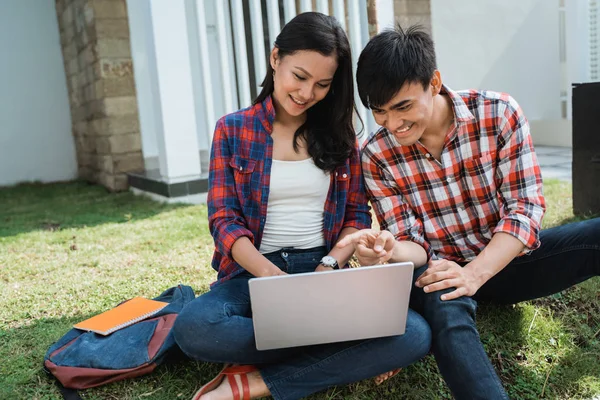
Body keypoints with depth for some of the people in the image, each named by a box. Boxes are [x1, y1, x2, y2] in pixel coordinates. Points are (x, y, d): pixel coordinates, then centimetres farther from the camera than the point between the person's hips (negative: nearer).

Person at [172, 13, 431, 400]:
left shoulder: (340, 134, 9)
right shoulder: (233, 130, 3)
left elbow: (358, 215, 8)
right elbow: (224, 219, -3)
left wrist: (330, 266, -12)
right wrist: (272, 275, -21)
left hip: (327, 268, 2)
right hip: (255, 272, -1)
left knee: (414, 335, -26)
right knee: (193, 327, -34)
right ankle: (334, 357, -16)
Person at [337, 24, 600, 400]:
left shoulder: (499, 114, -12)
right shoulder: (378, 155, -10)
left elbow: (525, 209, -15)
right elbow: (414, 244, -9)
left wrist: (475, 273, -29)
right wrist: (390, 251, -35)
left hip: (506, 258, 2)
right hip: (442, 270, -1)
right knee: (444, 306, -37)